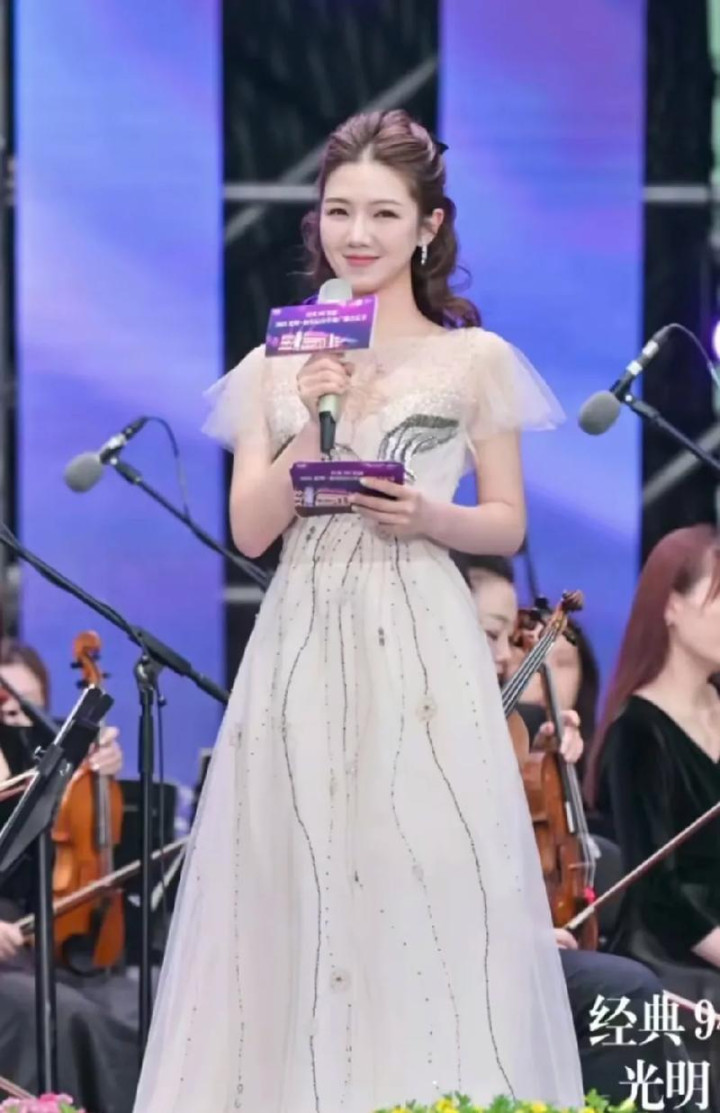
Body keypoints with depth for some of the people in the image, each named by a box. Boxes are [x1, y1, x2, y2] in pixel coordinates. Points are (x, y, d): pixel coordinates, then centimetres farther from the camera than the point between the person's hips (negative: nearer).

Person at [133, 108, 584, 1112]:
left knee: (427, 885, -5)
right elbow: (250, 529, 4)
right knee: (298, 888, 0)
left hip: (421, 651, -2)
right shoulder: (279, 364, 9)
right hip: (304, 646, 2)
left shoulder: (475, 360, 4)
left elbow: (508, 525, 8)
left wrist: (428, 517, -11)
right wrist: (314, 427, -9)